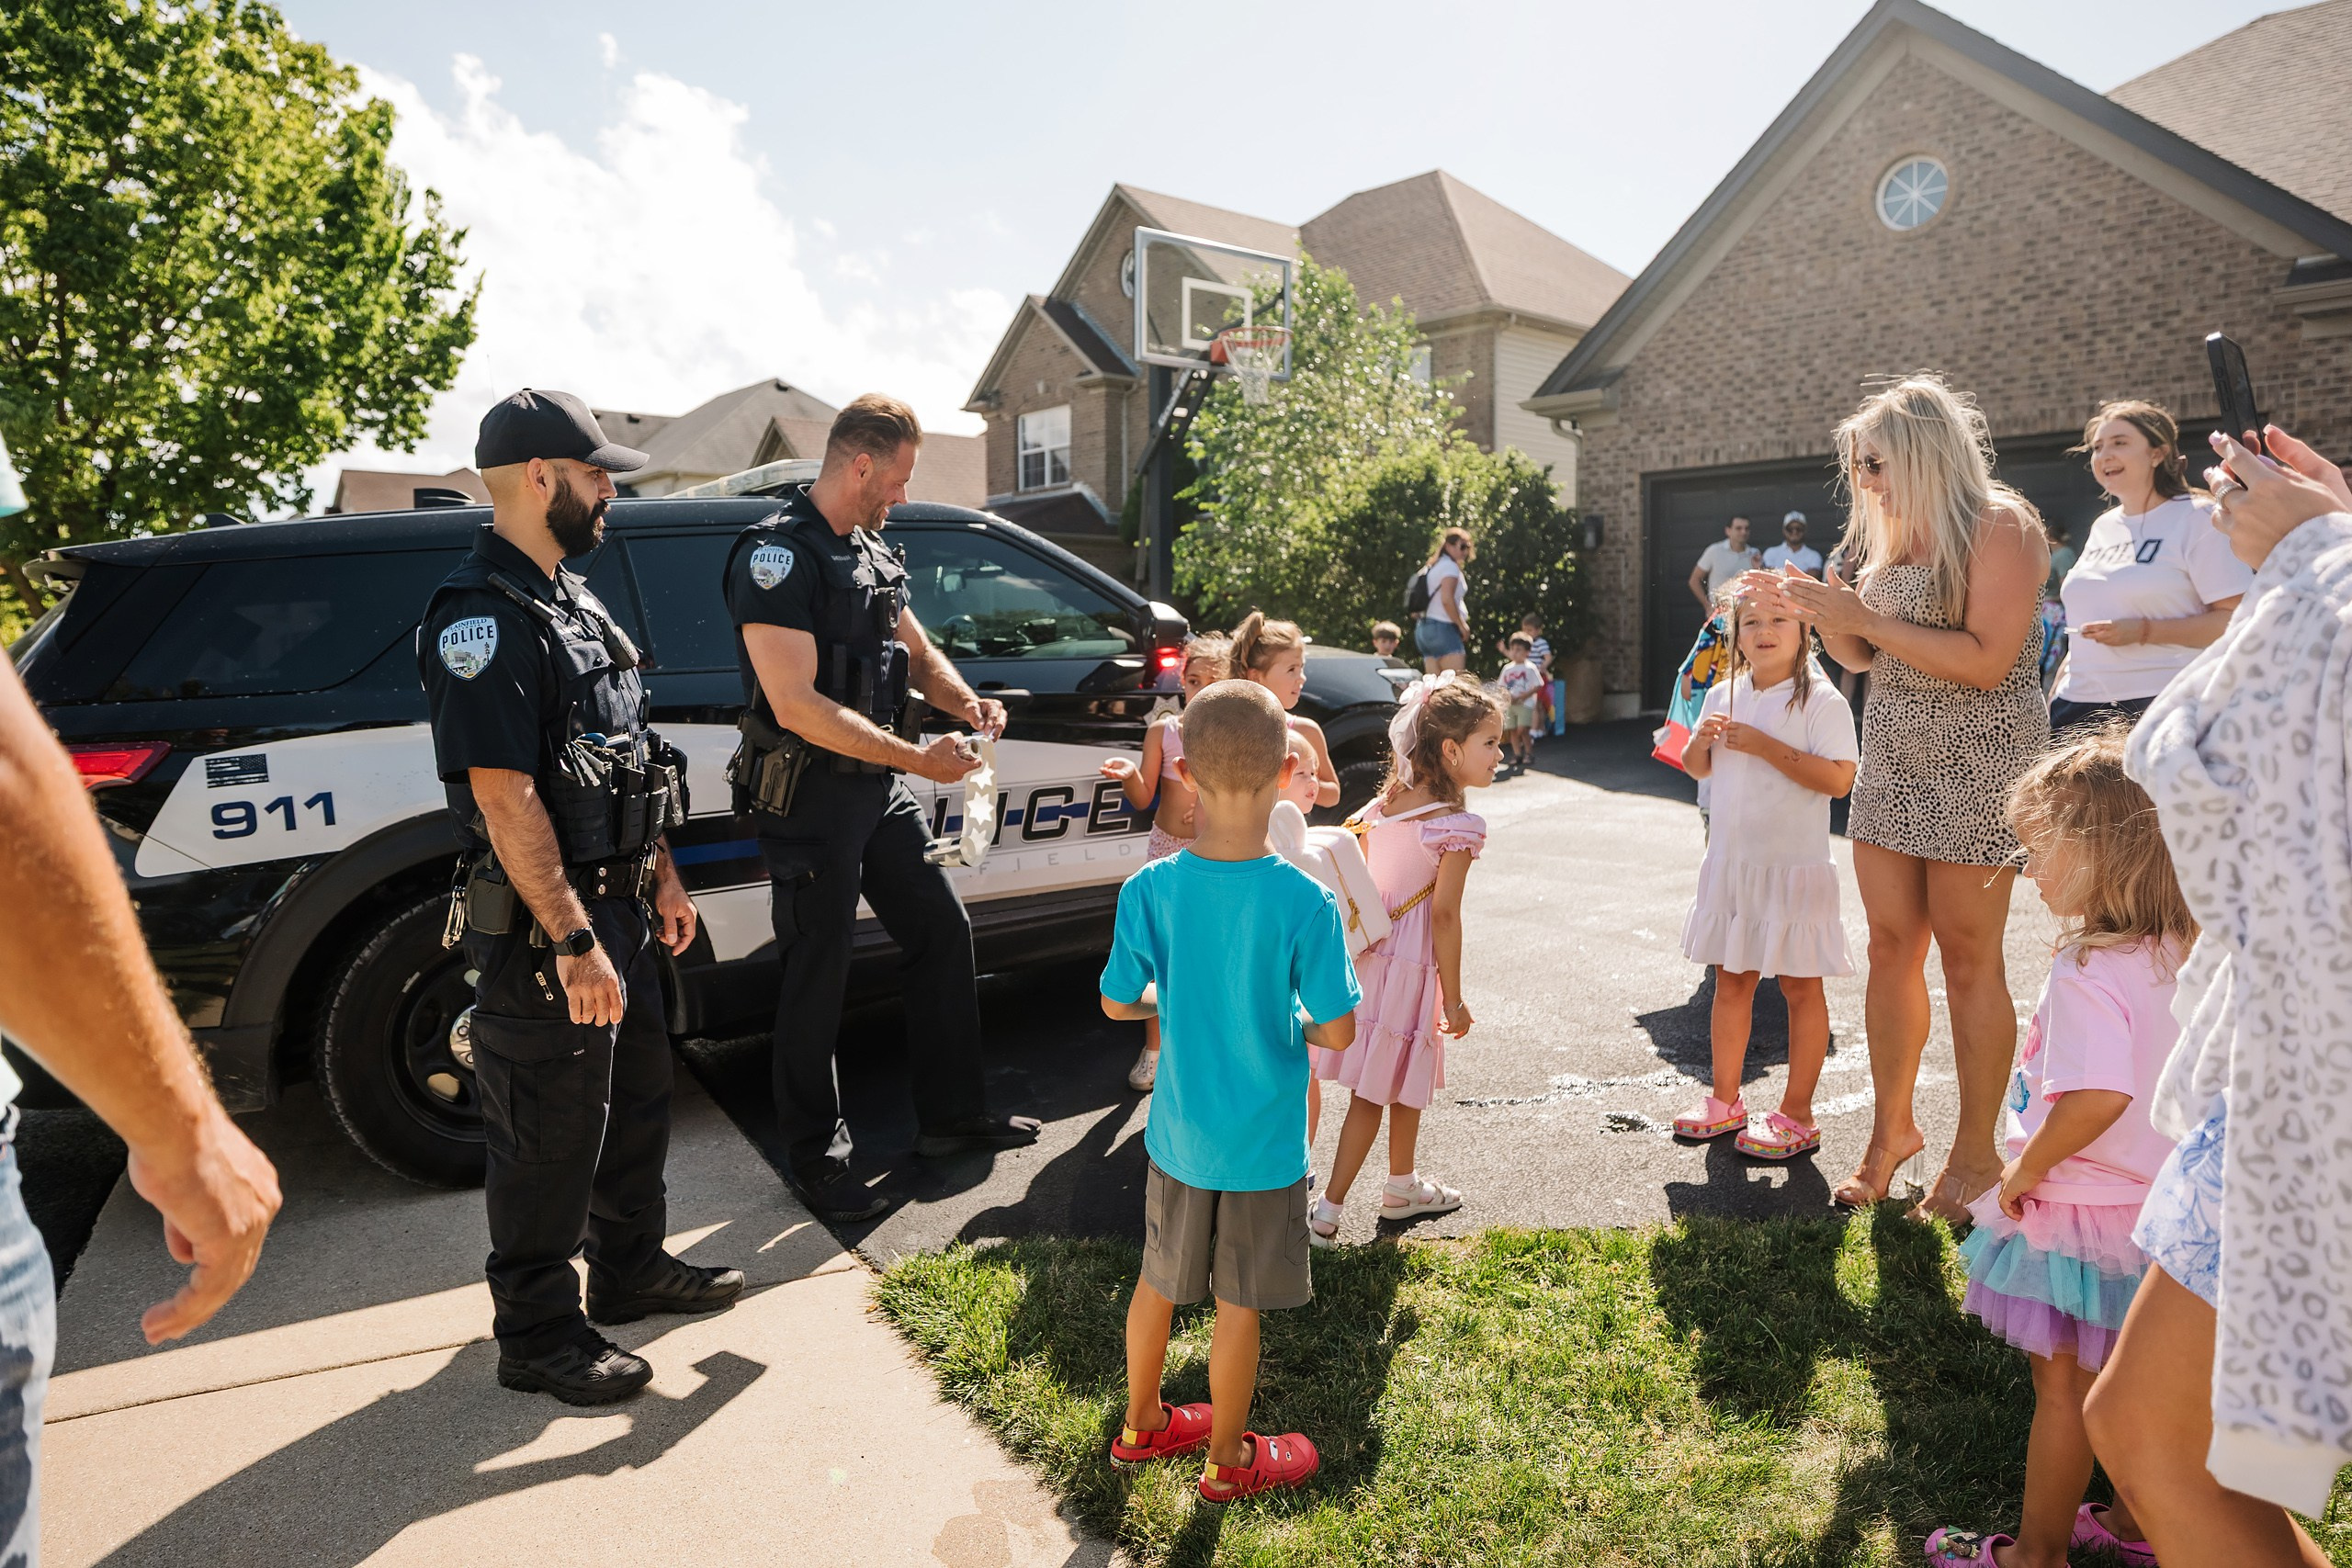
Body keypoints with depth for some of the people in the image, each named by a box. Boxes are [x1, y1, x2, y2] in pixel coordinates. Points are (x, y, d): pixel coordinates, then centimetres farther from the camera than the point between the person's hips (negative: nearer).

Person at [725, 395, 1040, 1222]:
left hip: (879, 788, 9)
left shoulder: (870, 550, 10)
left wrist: (966, 702, -1)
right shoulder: (777, 555, -18)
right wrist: (919, 758, -23)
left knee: (942, 932, 13)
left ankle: (951, 1116, 28)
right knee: (818, 976, 2)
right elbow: (797, 705, -25)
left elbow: (917, 650, 20)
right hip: (809, 798, -9)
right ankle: (815, 1159, 19)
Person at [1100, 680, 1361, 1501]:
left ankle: (1141, 1423, 44)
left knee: (1159, 1281, 22)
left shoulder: (1149, 889, -15)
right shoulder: (1306, 902, -23)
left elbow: (1118, 1003, -4)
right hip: (1261, 1147, -3)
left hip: (1177, 1133, 3)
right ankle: (1227, 1460, 35)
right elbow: (1338, 1032, -18)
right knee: (1239, 1306, 15)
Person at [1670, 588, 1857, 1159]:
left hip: (1794, 866, -6)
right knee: (1731, 981, 13)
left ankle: (1796, 1116, 15)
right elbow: (1696, 768, 17)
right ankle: (1726, 1099, 26)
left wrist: (1765, 746, -22)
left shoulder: (1821, 700, -11)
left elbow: (1838, 779, -22)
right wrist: (1702, 739, -4)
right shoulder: (1724, 695, 7)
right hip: (1730, 862, 6)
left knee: (1800, 986, 5)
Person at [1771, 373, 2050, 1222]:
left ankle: (1976, 1152, 12)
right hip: (1892, 763, 7)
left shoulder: (2000, 525, -9)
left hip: (1976, 769, -7)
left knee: (1968, 959, -1)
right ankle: (1892, 1127, 19)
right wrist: (1827, 616, 1)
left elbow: (1987, 660, -19)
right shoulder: (1897, 536, 14)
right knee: (1891, 947, 7)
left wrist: (1866, 617, -19)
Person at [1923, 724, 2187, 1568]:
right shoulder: (2180, 955, -1)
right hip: (2158, 1204, 8)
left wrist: (2027, 1165, -21)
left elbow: (2100, 1095, -36)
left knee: (2064, 1385, 8)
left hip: (2081, 1214, -8)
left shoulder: (2088, 970, -27)